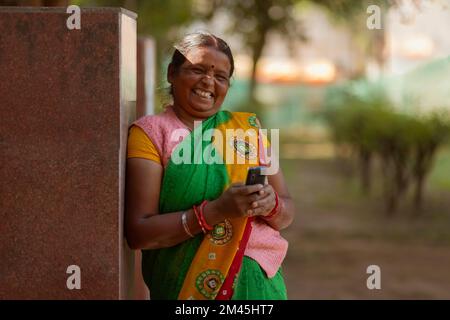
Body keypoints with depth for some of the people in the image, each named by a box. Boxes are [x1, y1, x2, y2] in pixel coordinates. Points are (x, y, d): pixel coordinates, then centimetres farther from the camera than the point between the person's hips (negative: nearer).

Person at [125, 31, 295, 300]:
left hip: (258, 282, 3)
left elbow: (287, 214, 8)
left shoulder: (248, 127, 7)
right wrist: (216, 210, -24)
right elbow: (138, 233, -14)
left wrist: (271, 205, -16)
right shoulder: (149, 132, -5)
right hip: (185, 286, -3)